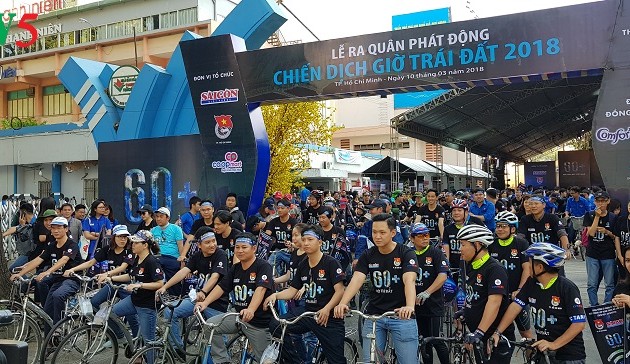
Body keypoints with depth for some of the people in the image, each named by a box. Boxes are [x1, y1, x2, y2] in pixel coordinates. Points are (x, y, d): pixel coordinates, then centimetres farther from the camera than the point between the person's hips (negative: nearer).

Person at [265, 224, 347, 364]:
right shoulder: (302, 266, 9)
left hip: (329, 317, -5)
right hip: (308, 314, 5)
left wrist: (327, 309, -30)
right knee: (276, 325, -13)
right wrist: (275, 295, -11)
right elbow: (292, 290, 8)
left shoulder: (331, 263, -10)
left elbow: (339, 291, -16)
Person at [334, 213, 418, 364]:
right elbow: (356, 280, -13)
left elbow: (409, 280, -25)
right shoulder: (367, 255, 0)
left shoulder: (406, 254, -9)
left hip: (401, 315, -3)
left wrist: (410, 306, -44)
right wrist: (342, 303, -31)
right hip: (374, 315, 3)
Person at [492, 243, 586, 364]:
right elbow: (515, 306, -6)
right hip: (543, 351, 5)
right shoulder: (531, 283, -2)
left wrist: (554, 344, -27)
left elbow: (579, 323, -21)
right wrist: (497, 333, -15)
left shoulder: (567, 288, -18)